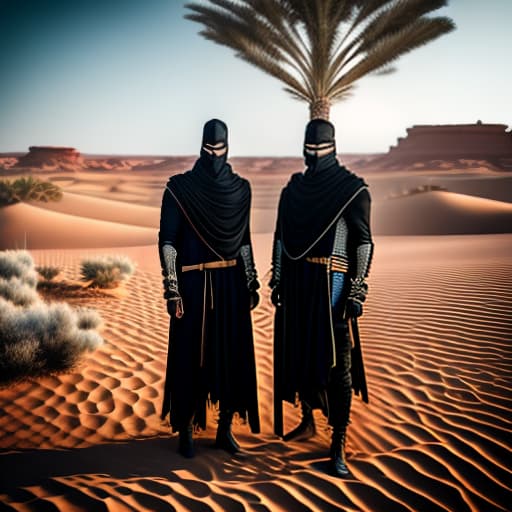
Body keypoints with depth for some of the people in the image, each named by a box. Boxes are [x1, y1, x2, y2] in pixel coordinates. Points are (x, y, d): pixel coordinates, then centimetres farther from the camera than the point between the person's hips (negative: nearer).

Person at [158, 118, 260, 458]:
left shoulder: (240, 188, 6)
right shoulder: (180, 187, -6)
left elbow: (244, 240, 13)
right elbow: (167, 242, -7)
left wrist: (252, 284, 10)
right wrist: (173, 290, -13)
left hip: (232, 285, 4)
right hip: (194, 285, -4)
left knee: (234, 356, 8)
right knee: (191, 357, 4)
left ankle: (225, 429, 22)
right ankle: (186, 430, 18)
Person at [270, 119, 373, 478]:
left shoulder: (353, 189, -3)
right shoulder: (293, 188, 13)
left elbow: (364, 243, -7)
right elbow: (281, 237, 17)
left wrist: (357, 292, -13)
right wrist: (277, 281, 12)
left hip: (331, 284, -6)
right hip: (296, 283, 6)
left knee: (336, 362, -5)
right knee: (297, 352, 13)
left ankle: (338, 445, 1)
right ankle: (307, 422, 32)